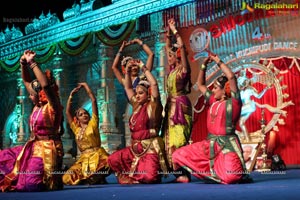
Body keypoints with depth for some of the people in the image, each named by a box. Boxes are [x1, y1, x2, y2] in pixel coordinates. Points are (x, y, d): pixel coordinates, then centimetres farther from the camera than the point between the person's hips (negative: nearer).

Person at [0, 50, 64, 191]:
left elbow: (46, 85, -32)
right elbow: (26, 81, 17)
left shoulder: (52, 106, -14)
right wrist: (23, 64, 3)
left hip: (46, 149, -8)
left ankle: (53, 181, 12)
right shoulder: (38, 105, 8)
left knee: (29, 185, -17)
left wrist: (32, 63, -27)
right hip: (32, 147, 9)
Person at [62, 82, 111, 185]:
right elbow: (67, 112, 20)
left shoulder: (93, 124, 7)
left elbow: (94, 101, 3)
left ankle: (100, 179, -2)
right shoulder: (76, 129, 19)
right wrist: (71, 95, 19)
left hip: (97, 156, -5)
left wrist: (86, 86, 9)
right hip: (84, 159, 5)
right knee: (67, 178, -13)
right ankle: (92, 179, 3)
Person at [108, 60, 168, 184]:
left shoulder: (152, 106, -6)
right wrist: (128, 72, 10)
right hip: (135, 147, 7)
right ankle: (133, 176, 9)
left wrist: (144, 68, -10)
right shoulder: (137, 106, 12)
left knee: (149, 177, -24)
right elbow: (127, 87, 21)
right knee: (113, 160, -8)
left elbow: (154, 84, -17)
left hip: (150, 148, -6)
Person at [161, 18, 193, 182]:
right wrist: (168, 31, 22)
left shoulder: (184, 68, -5)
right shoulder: (173, 69, 15)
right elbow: (168, 47, 24)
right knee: (172, 139, 5)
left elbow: (182, 47, -14)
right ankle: (179, 172, 8)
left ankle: (184, 172, -11)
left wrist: (175, 30, -6)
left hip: (180, 105, -8)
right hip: (171, 106, 8)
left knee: (180, 139, -12)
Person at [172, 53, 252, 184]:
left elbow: (231, 77, -18)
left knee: (230, 177, -26)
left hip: (227, 145, -7)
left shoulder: (233, 102, -6)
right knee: (178, 156, 3)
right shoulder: (213, 102, 13)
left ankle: (241, 176, 10)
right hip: (210, 144, 7)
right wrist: (204, 65, 15)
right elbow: (200, 85, 24)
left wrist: (218, 61, -8)